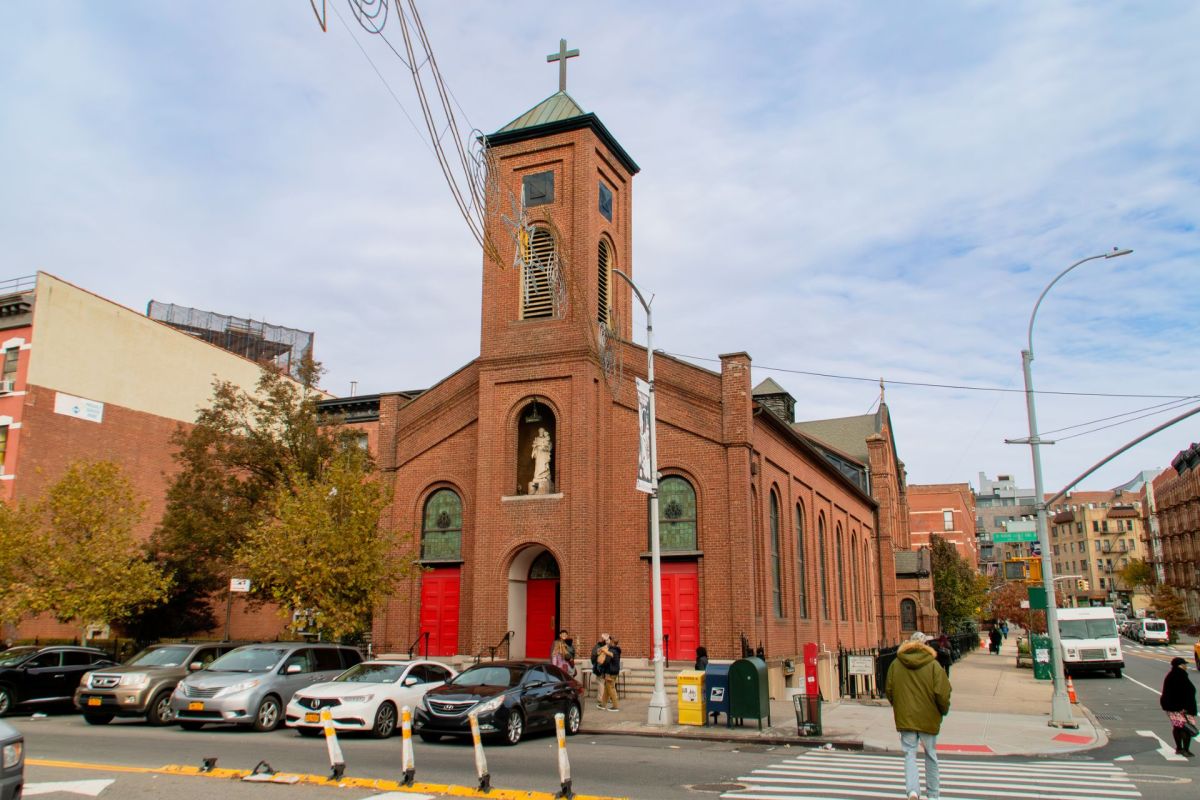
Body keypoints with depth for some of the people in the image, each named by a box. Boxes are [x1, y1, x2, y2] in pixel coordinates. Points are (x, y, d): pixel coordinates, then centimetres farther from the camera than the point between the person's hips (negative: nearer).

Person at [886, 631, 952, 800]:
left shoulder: (896, 664, -1)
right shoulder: (933, 665, -10)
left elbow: (888, 691, 4)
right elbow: (941, 693, -13)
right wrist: (944, 710, 7)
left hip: (905, 717, 1)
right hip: (928, 718, -1)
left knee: (909, 754, 6)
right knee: (931, 756, 16)